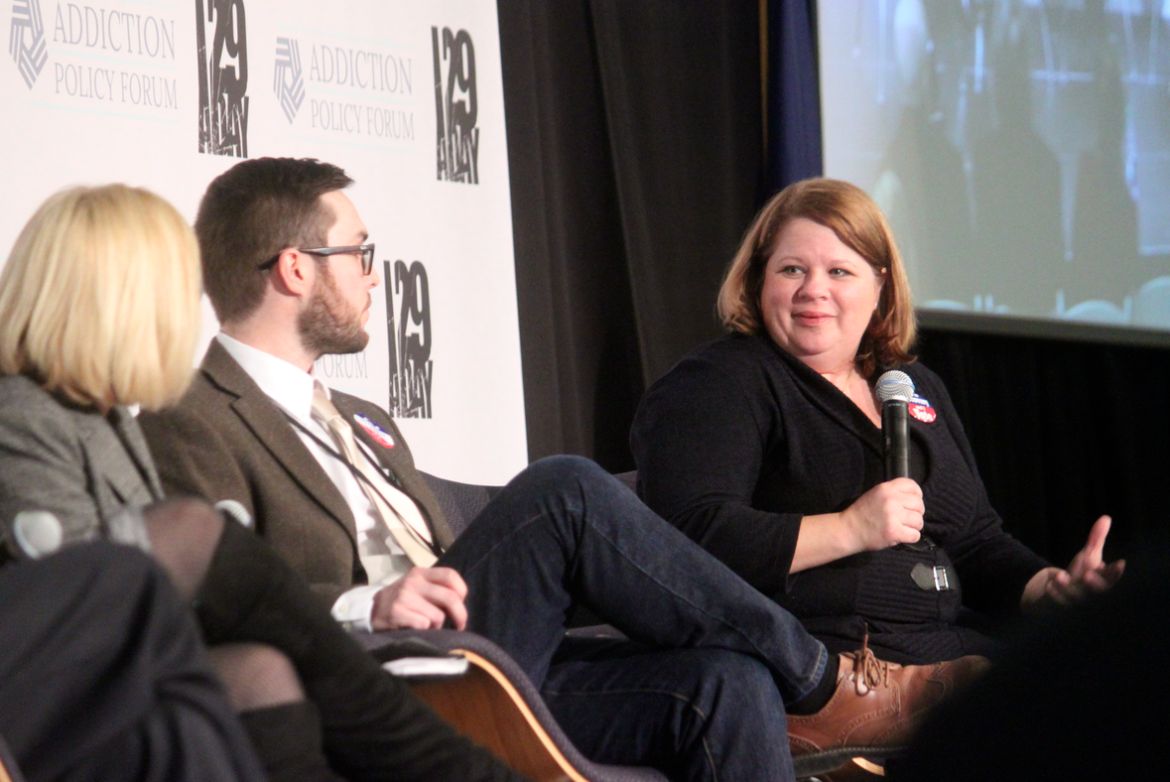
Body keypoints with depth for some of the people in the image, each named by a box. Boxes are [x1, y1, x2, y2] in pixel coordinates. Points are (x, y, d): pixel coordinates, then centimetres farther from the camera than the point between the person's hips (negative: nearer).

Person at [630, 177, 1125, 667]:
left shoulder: (919, 388, 24)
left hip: (944, 650, 8)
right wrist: (849, 531, -18)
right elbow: (686, 534, -16)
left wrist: (1051, 587, 7)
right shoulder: (715, 384, 0)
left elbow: (977, 543, 29)